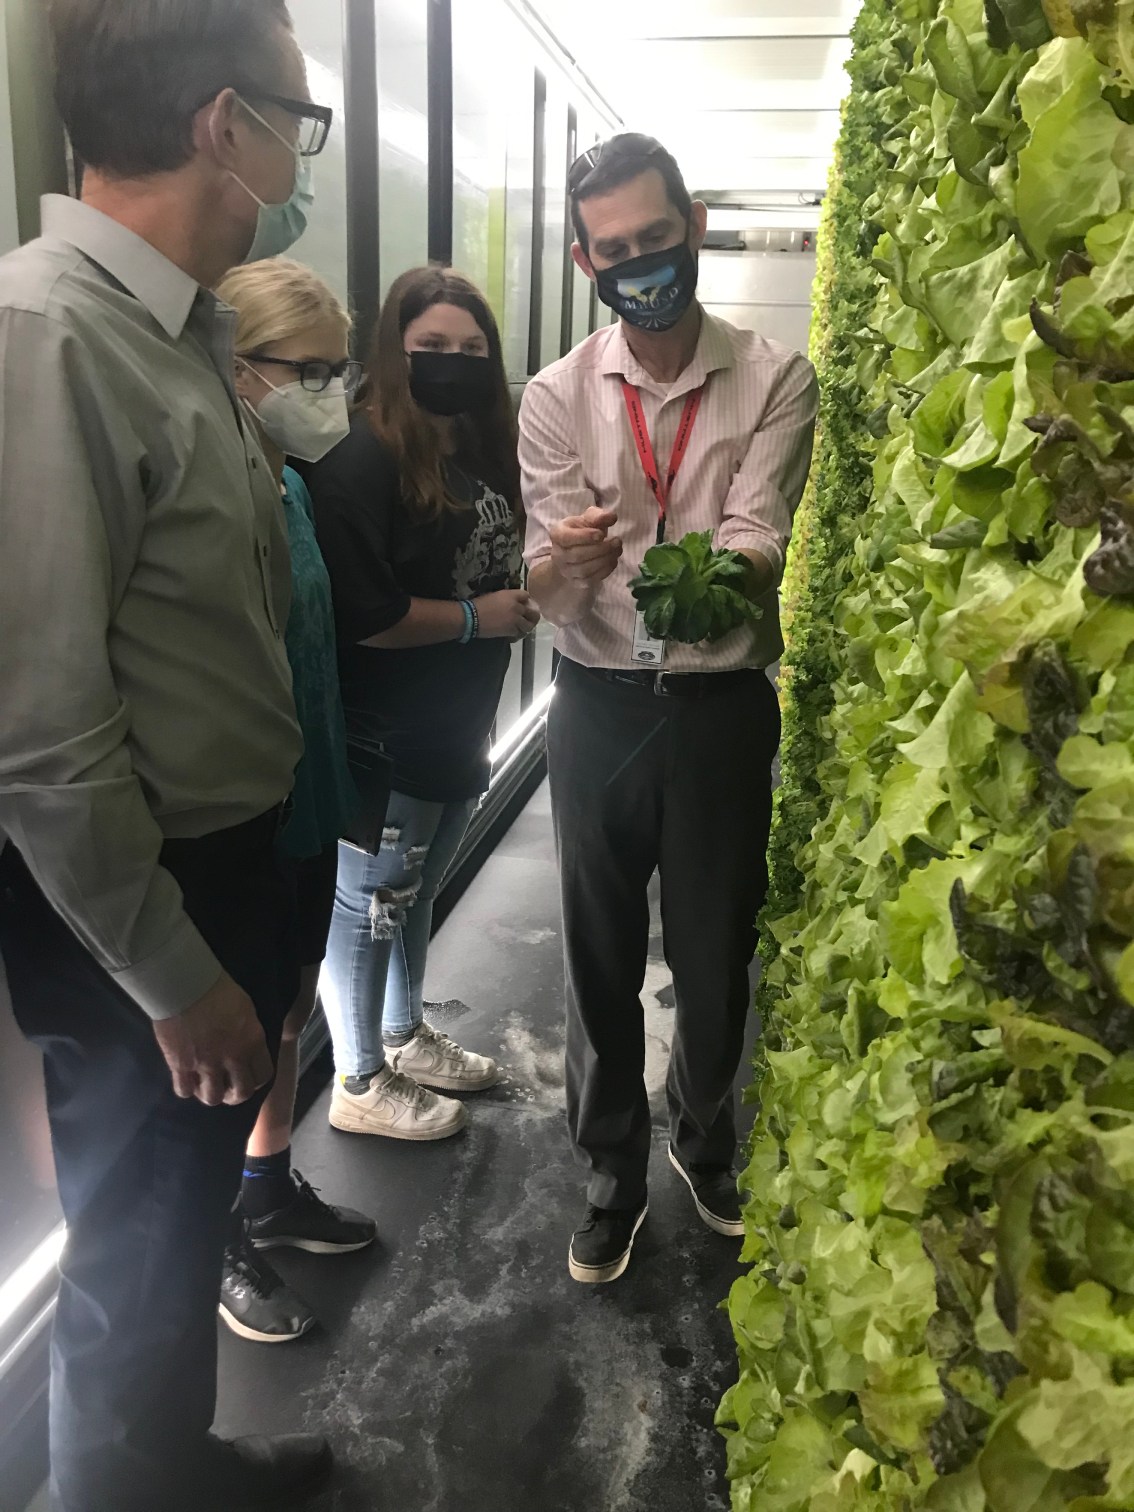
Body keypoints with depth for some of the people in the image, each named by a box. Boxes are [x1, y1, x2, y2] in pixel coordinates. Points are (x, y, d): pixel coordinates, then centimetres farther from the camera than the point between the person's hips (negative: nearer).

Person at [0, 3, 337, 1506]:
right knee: (141, 1246, 13)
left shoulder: (187, 329, 7)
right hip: (128, 914, -9)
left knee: (193, 1210, 25)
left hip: (228, 860, 9)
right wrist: (172, 977, -16)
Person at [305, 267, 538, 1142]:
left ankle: (405, 1037, 42)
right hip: (387, 739, -9)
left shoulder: (485, 448, 10)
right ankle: (361, 1085, 24)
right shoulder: (367, 460, -18)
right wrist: (474, 617, -17)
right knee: (371, 902, 5)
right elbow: (358, 612, -25)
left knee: (417, 890, 22)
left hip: (460, 730, 9)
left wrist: (523, 595, 0)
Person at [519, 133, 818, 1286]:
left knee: (716, 949, 14)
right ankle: (611, 1177, 33)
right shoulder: (556, 397, 0)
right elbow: (546, 589, -8)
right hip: (599, 703, 1)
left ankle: (704, 1137, 44)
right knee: (601, 956, 10)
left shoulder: (774, 381, -2)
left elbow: (761, 540, -15)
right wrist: (563, 563, -32)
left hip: (723, 702, 0)